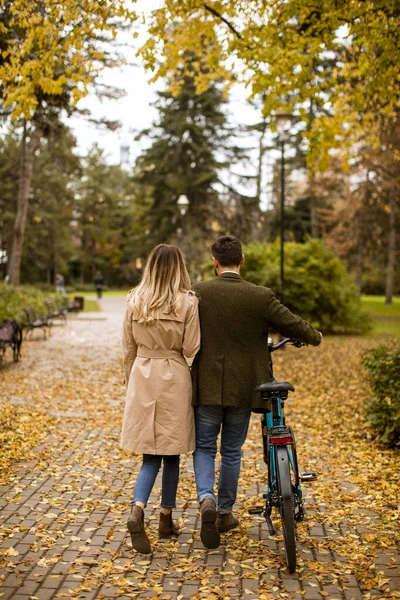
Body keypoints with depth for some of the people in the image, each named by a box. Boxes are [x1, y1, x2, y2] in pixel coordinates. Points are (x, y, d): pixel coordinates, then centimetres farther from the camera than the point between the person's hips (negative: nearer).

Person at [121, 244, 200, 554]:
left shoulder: (134, 300, 0)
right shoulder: (187, 302, -10)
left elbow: (129, 348, 6)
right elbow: (191, 349, -8)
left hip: (142, 377, 2)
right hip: (174, 379, -2)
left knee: (151, 454, 8)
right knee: (171, 453, 12)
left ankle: (137, 510, -13)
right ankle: (166, 518, 22)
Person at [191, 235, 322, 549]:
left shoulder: (198, 292, -8)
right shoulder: (261, 296, -9)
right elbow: (293, 324, 0)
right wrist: (315, 336, 22)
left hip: (207, 387, 0)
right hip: (243, 389, 1)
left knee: (204, 448, 14)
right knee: (232, 451, 15)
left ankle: (207, 499, -9)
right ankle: (225, 513, 27)